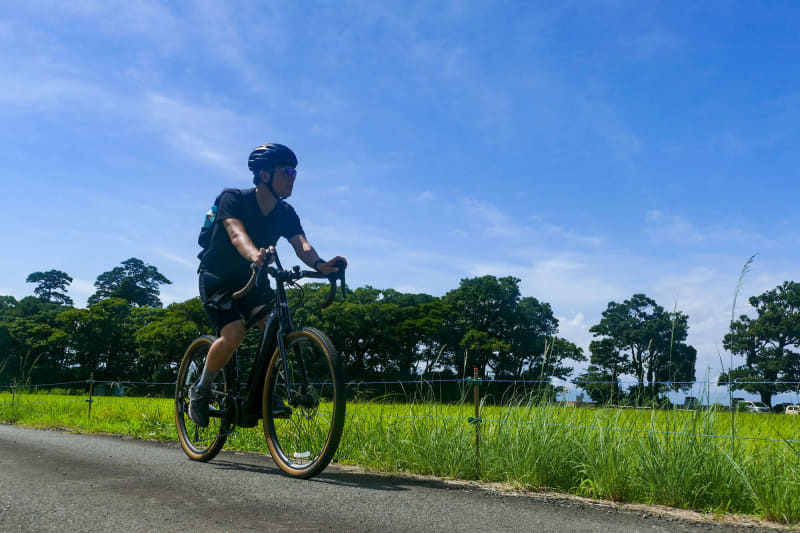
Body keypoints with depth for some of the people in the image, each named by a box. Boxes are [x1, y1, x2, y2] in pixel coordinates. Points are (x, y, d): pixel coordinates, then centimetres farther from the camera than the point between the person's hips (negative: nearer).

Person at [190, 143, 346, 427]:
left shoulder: (286, 214, -6)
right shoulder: (233, 199, -20)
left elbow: (301, 244, -22)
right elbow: (237, 234, -38)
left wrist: (320, 264, -45)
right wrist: (255, 255, -61)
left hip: (251, 279, 5)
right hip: (217, 277, -4)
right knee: (233, 333, -26)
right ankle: (200, 390, -2)